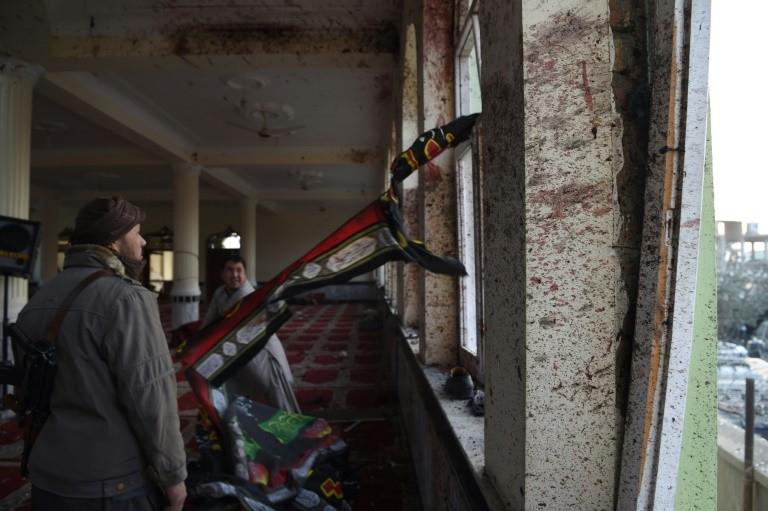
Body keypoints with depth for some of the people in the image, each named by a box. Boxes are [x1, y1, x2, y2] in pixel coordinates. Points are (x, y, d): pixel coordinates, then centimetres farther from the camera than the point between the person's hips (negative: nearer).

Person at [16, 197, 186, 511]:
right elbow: (149, 395, -22)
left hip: (47, 479, 7)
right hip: (114, 485, -7)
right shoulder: (126, 298, -19)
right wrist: (172, 473, -12)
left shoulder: (38, 300, 7)